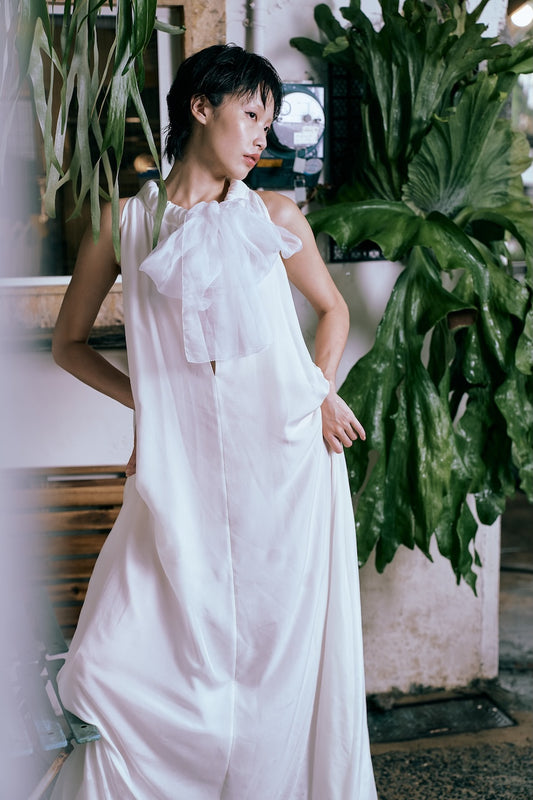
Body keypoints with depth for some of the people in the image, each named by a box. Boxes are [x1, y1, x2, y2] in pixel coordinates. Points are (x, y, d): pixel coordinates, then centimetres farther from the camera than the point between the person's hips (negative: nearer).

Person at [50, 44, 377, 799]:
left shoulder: (273, 215, 9)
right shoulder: (124, 222, 6)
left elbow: (333, 307, 21)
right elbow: (69, 342, 14)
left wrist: (323, 394, 5)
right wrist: (146, 400, 0)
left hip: (285, 462, 1)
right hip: (181, 472, 0)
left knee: (275, 654, 5)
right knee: (118, 665, -5)